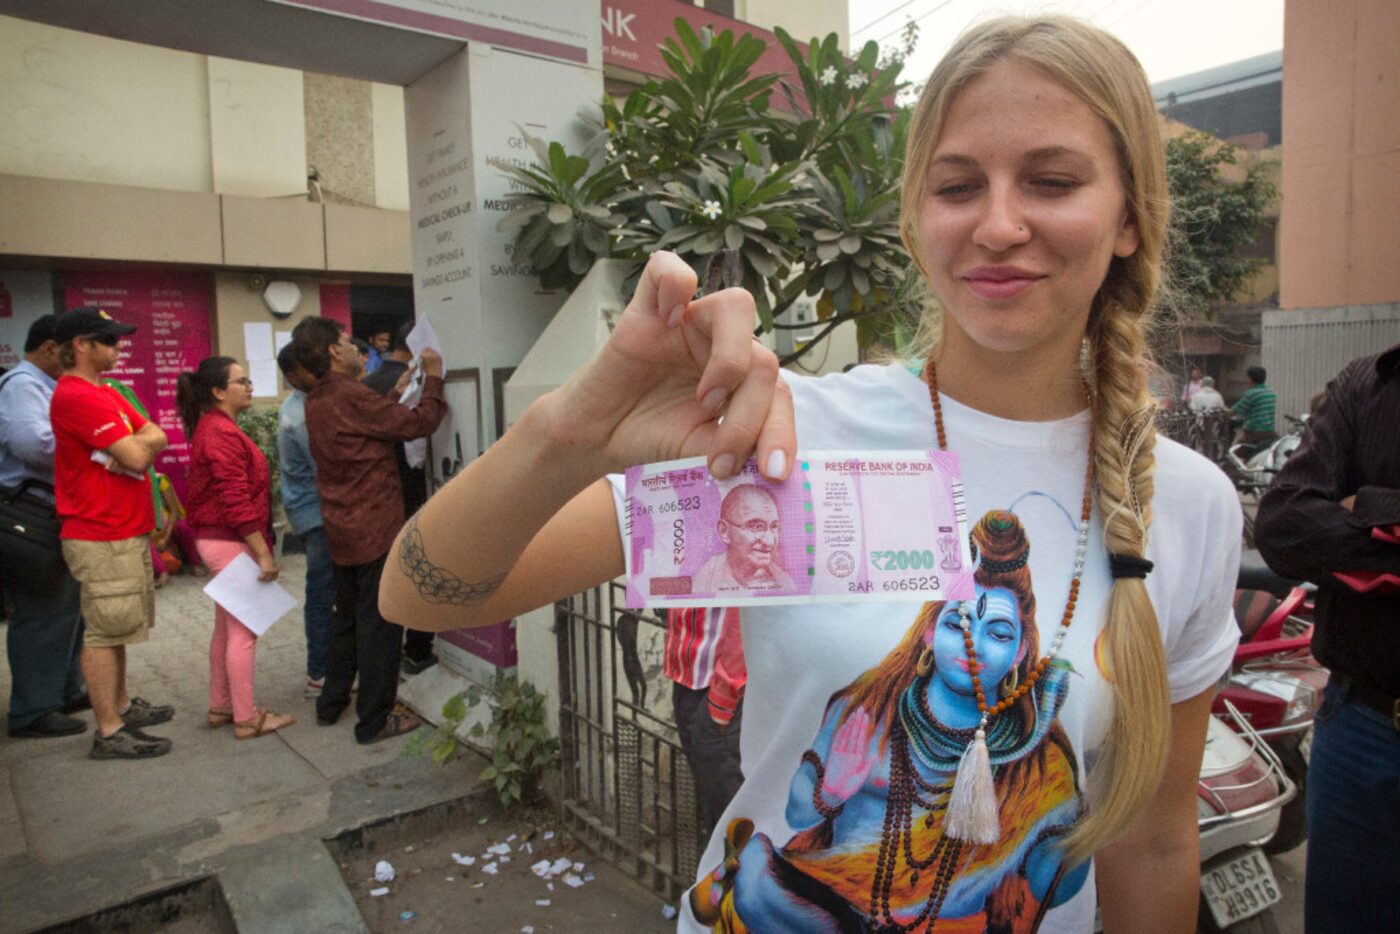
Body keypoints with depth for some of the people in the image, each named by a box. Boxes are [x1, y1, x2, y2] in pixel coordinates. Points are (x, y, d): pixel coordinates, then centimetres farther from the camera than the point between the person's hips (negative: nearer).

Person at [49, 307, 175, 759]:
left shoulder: (105, 393, 16)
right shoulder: (76, 396, -17)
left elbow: (157, 437, 8)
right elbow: (137, 456, -22)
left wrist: (135, 442, -12)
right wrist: (141, 440, -1)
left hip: (126, 530, 10)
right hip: (101, 538, -10)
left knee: (115, 627, 18)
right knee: (105, 632, -3)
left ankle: (121, 705, 31)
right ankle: (109, 732, 5)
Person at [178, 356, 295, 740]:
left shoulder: (212, 428, 14)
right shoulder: (222, 433, -18)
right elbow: (237, 501, -24)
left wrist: (260, 547, 20)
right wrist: (264, 553, -22)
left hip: (217, 540, 11)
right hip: (231, 542, -11)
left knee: (226, 628, 18)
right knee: (244, 632, -3)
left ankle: (221, 707, 28)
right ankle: (247, 719, 6)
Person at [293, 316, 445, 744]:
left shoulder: (316, 402, 9)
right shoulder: (351, 396, -19)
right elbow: (419, 423, -17)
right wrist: (433, 376, -5)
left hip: (343, 531, 9)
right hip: (375, 528, -9)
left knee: (347, 617, 21)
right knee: (379, 623, 0)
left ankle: (330, 704, 32)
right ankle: (374, 720, 8)